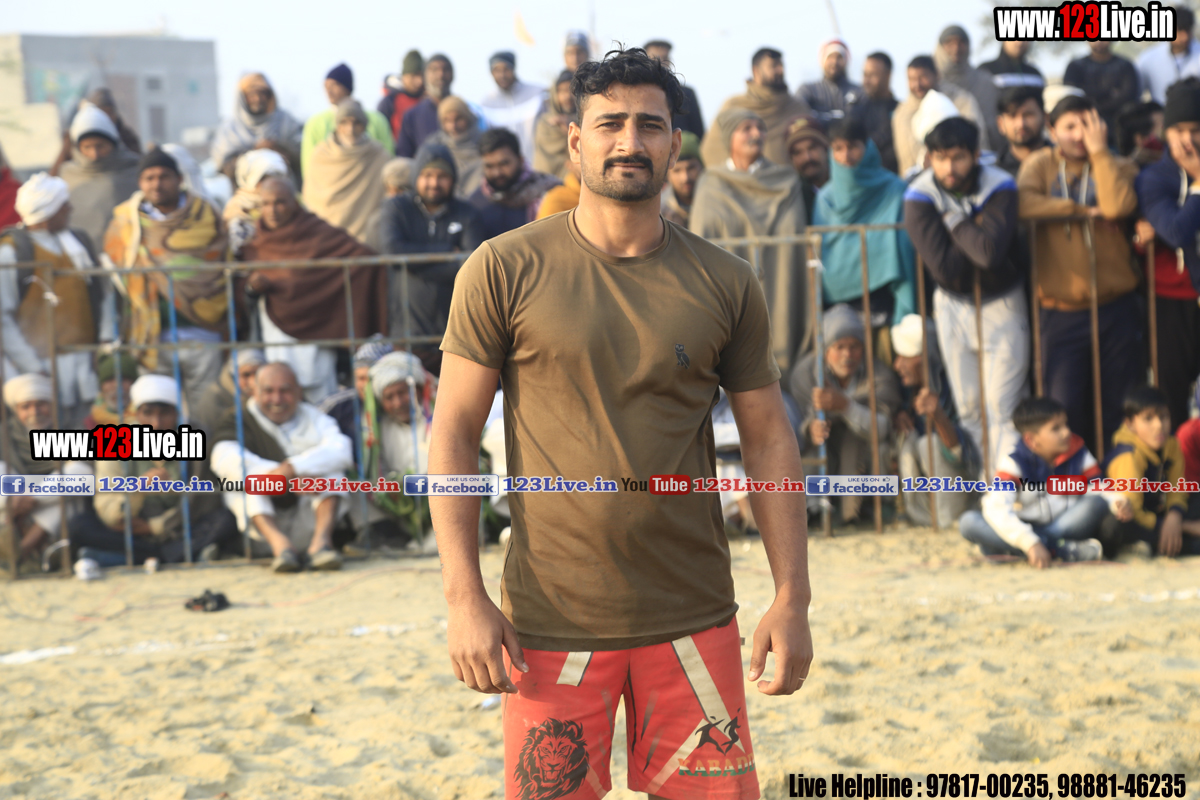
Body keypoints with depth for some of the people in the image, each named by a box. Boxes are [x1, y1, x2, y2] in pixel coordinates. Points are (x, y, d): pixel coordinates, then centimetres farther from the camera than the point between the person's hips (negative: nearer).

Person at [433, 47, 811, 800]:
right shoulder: (505, 271, -3)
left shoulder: (725, 284, 4)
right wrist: (465, 598, -10)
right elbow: (455, 432, -2)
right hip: (553, 622, -2)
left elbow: (769, 439, 8)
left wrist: (793, 597, 0)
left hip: (695, 618, 2)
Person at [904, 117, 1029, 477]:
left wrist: (955, 222, -22)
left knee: (1003, 406, -6)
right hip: (953, 304, 2)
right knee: (969, 407, 7)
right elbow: (943, 265, -23)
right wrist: (974, 231, -21)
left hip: (1002, 302, -2)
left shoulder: (999, 188, -18)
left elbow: (992, 251, -34)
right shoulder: (920, 196, -14)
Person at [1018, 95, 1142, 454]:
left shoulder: (1118, 167, 6)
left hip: (1115, 307, 1)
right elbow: (1023, 204, -14)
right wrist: (1078, 209, -11)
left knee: (1120, 407, 6)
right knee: (1063, 407, -3)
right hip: (1061, 312, -1)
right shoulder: (1040, 164, 6)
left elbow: (1117, 206, -17)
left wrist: (1099, 152, -11)